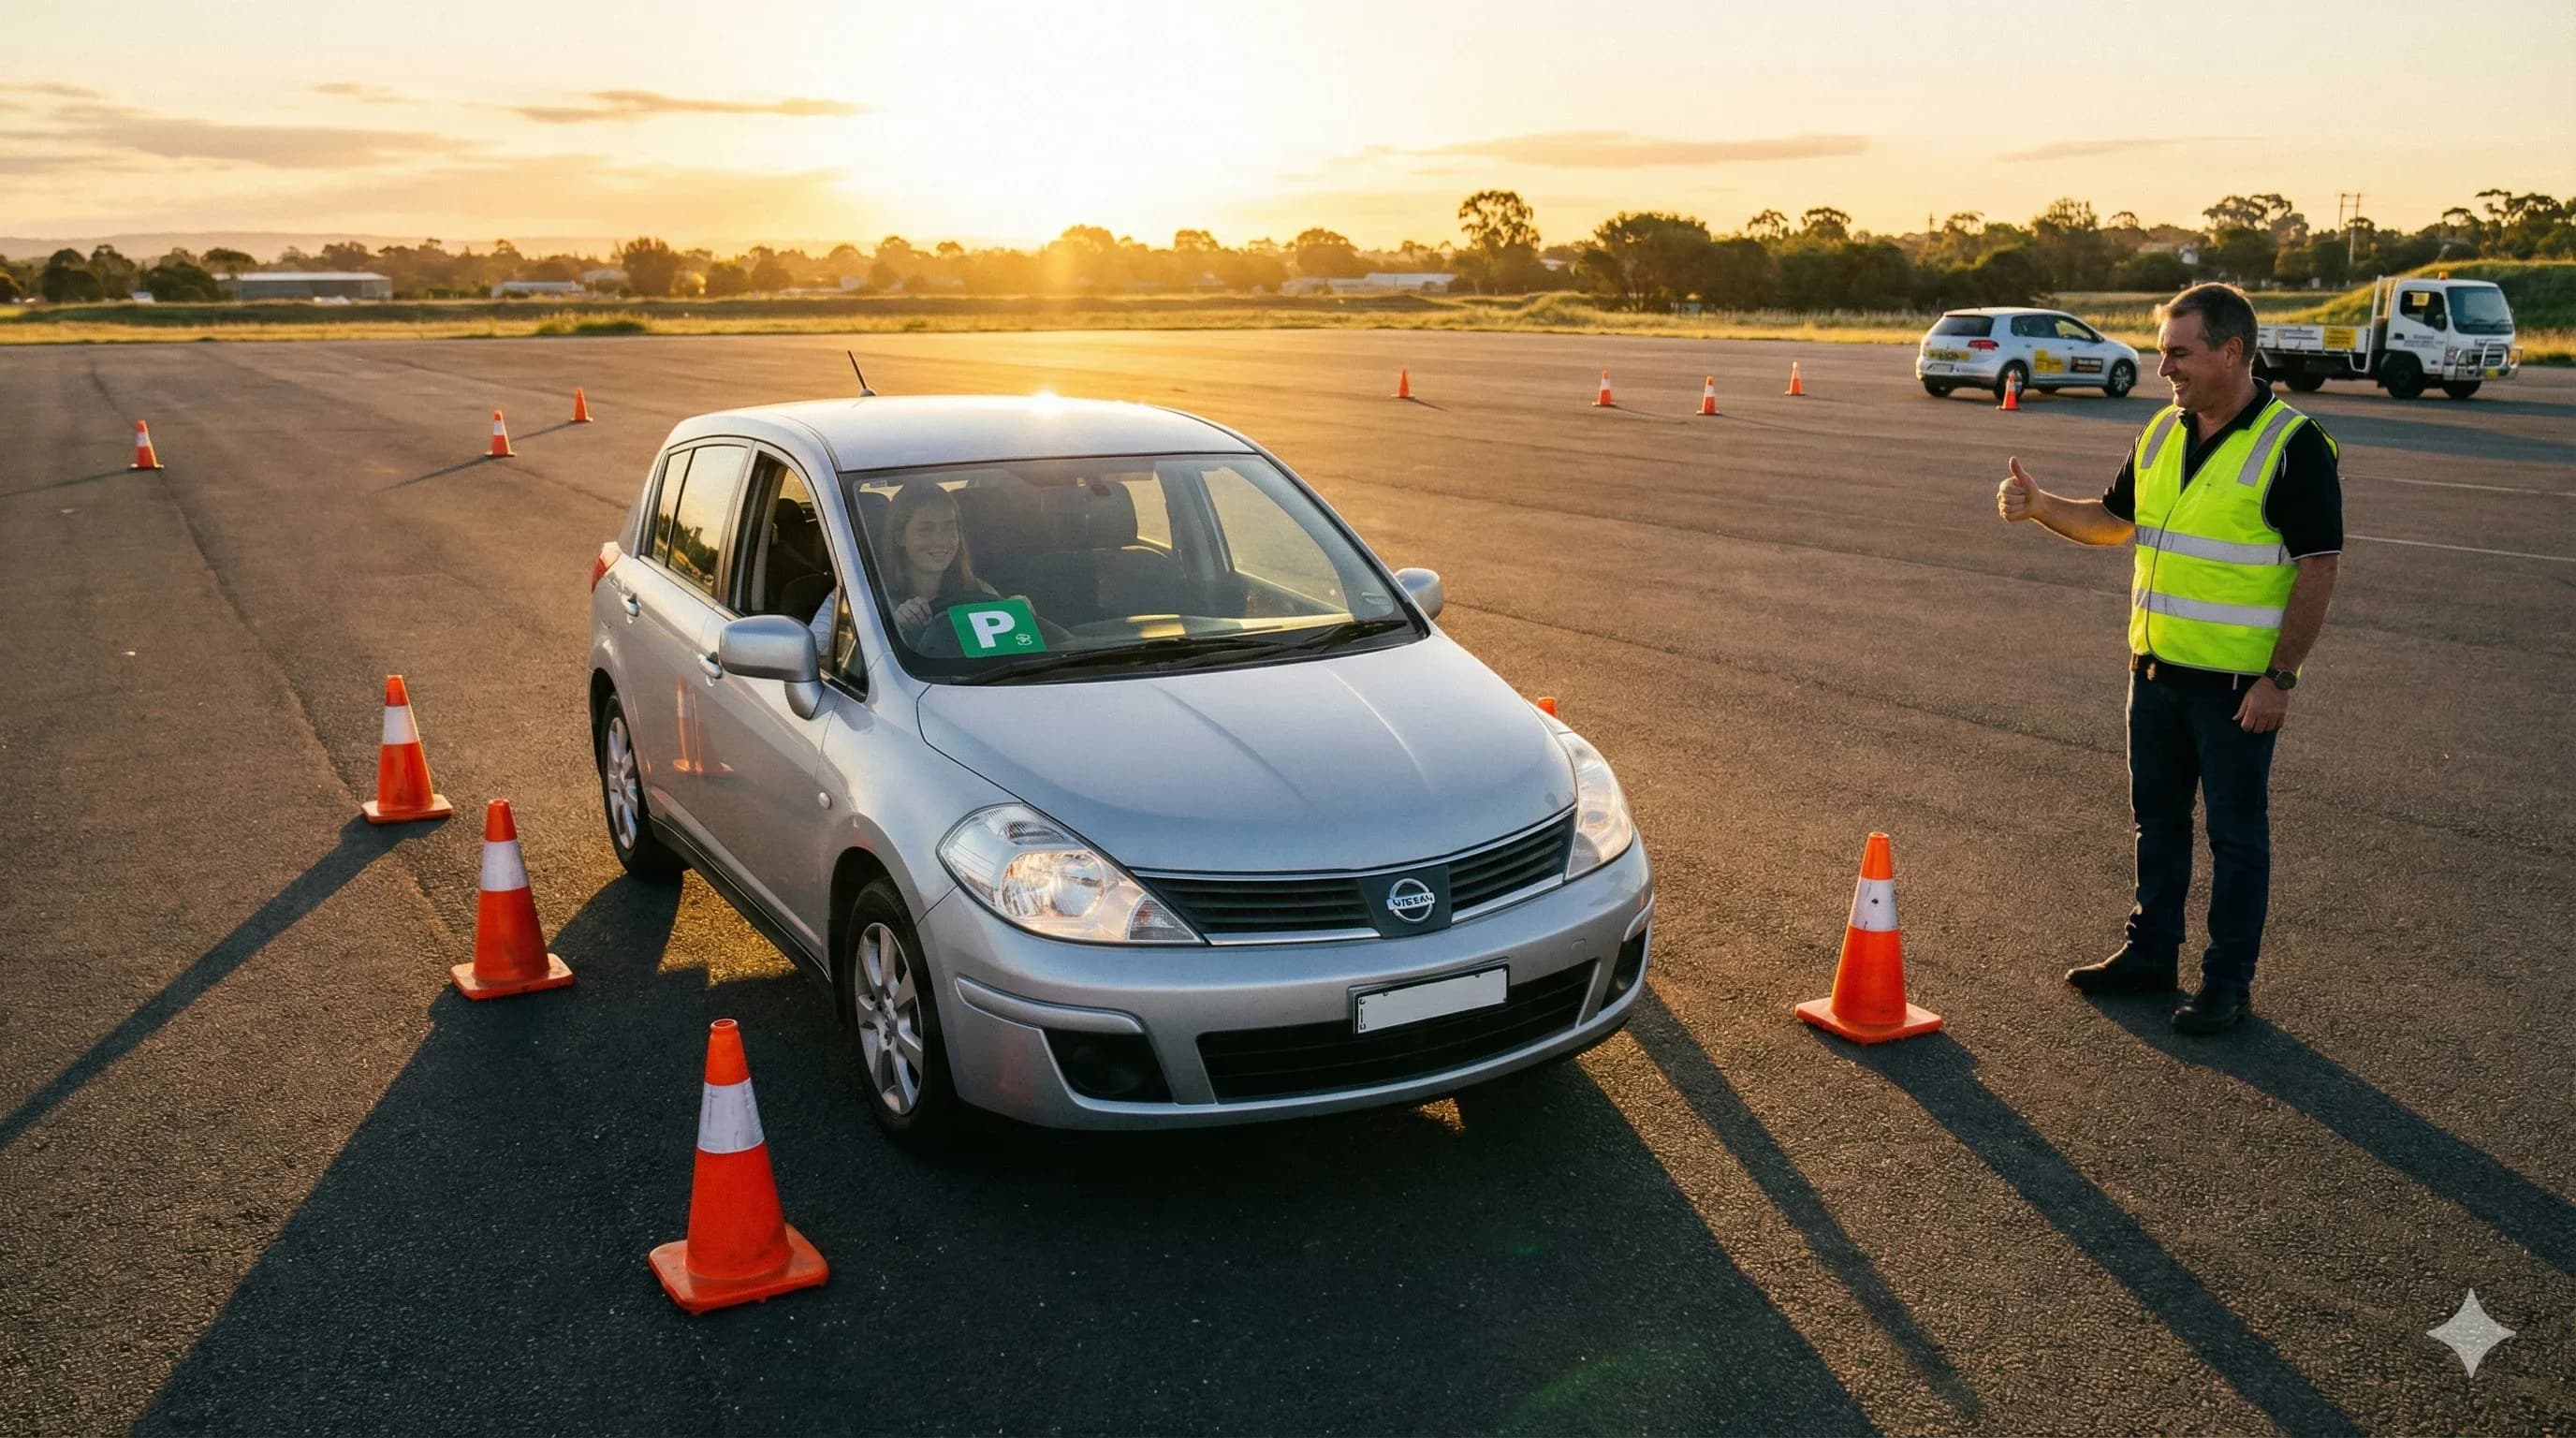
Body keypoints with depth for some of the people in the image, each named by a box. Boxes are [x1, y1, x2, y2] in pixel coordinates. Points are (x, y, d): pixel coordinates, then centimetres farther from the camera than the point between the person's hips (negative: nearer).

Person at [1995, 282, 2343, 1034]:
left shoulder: (2293, 445, -15)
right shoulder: (2163, 432, 7)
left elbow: (2319, 569, -15)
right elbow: (2115, 520, 17)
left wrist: (2280, 678, -18)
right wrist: (2039, 507, -2)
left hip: (2237, 681, -7)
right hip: (2157, 668, 7)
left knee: (2235, 831, 4)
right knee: (2158, 815, 16)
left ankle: (2229, 980, 16)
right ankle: (2151, 951, 30)